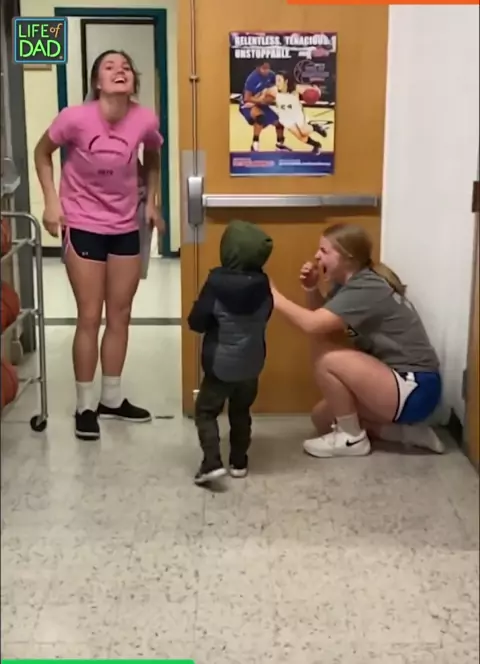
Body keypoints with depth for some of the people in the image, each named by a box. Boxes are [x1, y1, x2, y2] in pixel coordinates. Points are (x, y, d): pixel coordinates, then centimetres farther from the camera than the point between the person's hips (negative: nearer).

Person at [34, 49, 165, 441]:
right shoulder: (75, 118, -19)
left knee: (120, 315, 12)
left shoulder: (145, 120, -11)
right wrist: (52, 201, -9)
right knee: (90, 317, 0)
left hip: (125, 228, 4)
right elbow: (43, 152, -1)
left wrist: (152, 202, 6)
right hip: (83, 227, -4)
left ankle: (112, 399, 28)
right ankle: (85, 406, 16)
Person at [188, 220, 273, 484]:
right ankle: (239, 462, 25)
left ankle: (212, 462, -7)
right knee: (241, 413, 20)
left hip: (220, 365, -4)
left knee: (205, 411, 7)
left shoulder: (216, 284, -19)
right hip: (252, 365, 4)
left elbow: (196, 323, -12)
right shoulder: (263, 285, -6)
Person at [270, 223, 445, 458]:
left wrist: (273, 295, -19)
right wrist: (311, 289, -3)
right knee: (322, 417, 13)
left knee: (324, 355, -20)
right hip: (396, 380, 10)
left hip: (414, 389, -10)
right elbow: (323, 319, 14)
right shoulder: (350, 282, 9)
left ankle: (352, 438, -4)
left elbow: (313, 324, -30)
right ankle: (405, 430, 11)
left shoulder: (366, 289, -21)